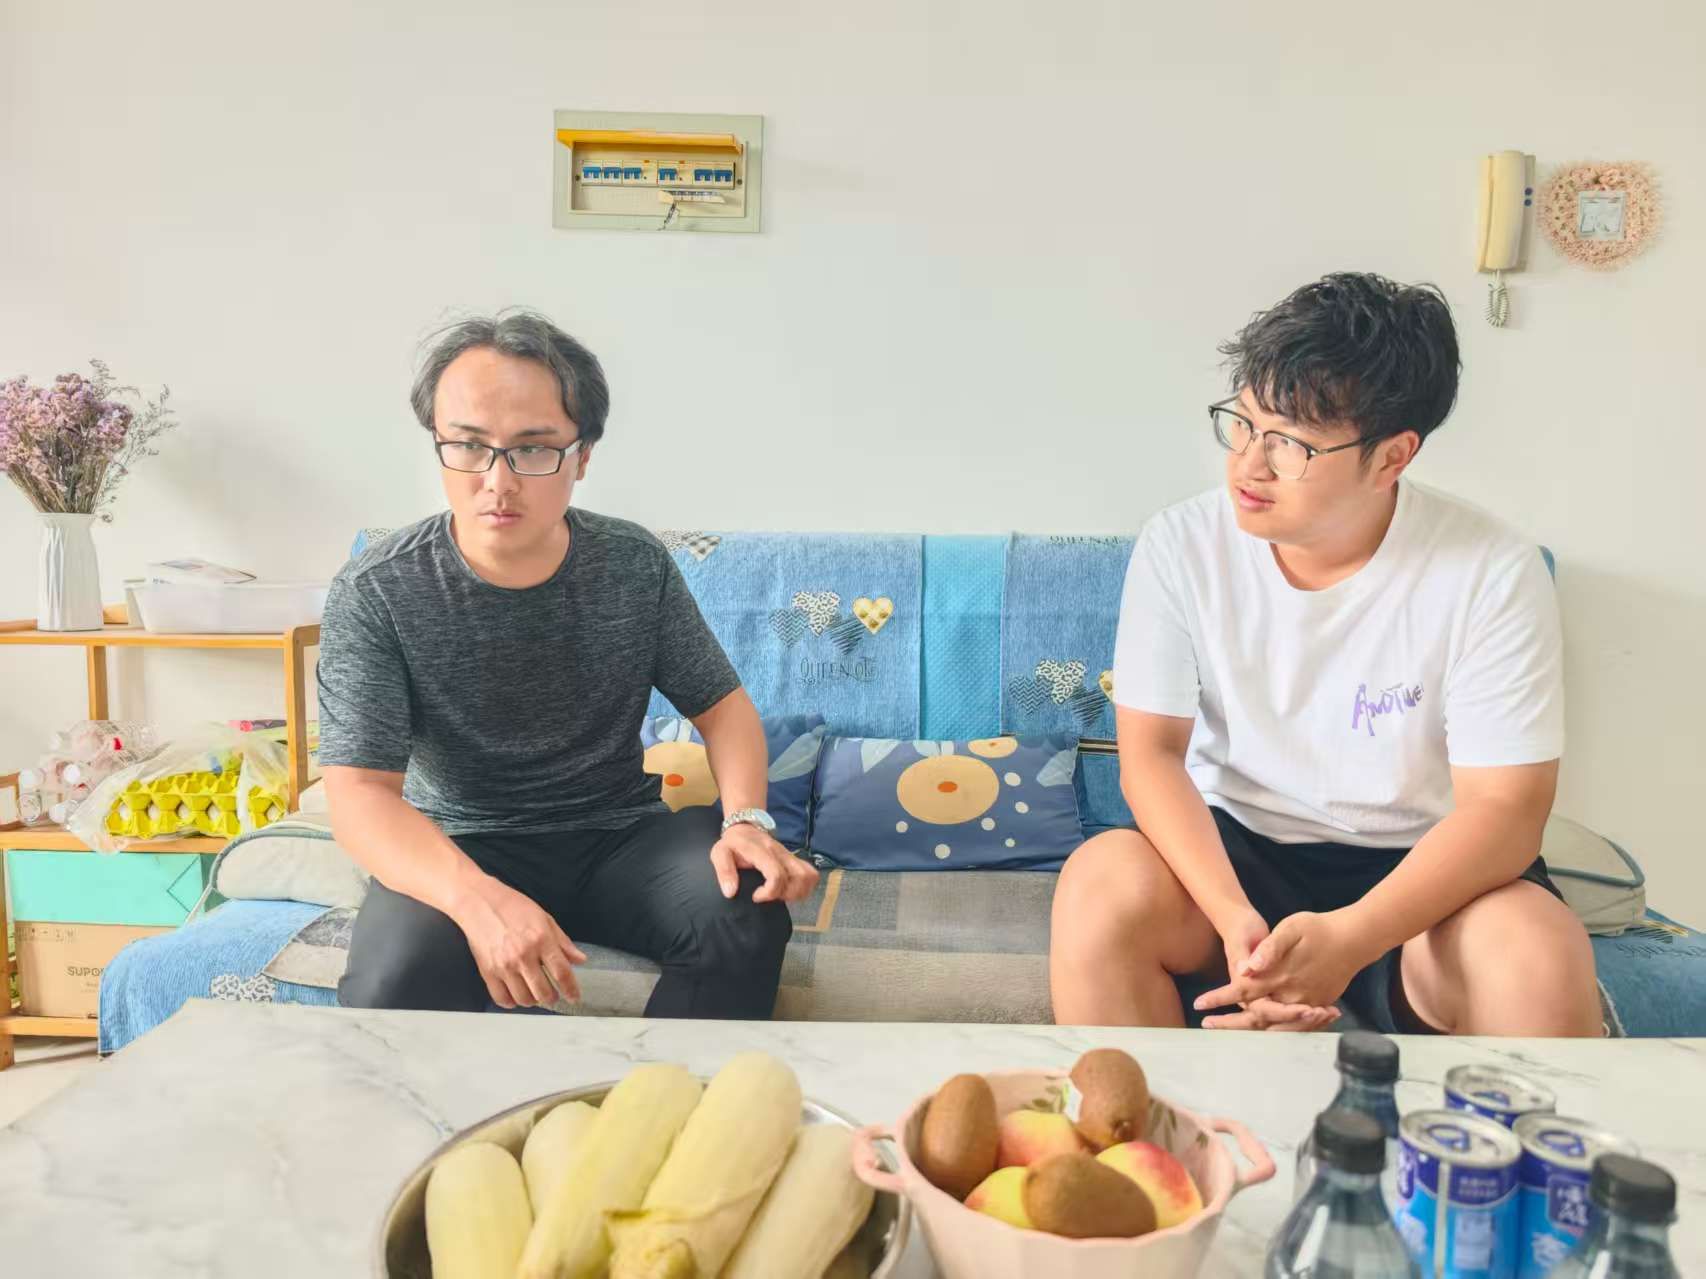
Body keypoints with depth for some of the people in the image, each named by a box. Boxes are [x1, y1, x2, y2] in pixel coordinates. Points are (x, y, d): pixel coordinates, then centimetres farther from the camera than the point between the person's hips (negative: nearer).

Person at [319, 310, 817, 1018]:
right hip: (458, 851, -1)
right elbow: (360, 791, -19)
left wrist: (747, 819, -18)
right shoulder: (375, 593, -14)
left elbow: (721, 703, 3)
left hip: (619, 834, 2)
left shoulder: (637, 566, -5)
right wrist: (476, 898, -39)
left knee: (745, 917, -26)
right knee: (394, 980, -32)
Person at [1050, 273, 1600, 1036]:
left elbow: (1504, 809, -15)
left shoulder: (1493, 573, -16)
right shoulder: (1181, 546, -11)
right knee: (1100, 885, -29)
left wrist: (1348, 939, -31)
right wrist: (1235, 920, -28)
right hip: (1230, 848, 1)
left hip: (1414, 867, 0)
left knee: (1542, 964, -31)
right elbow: (1151, 753, -11)